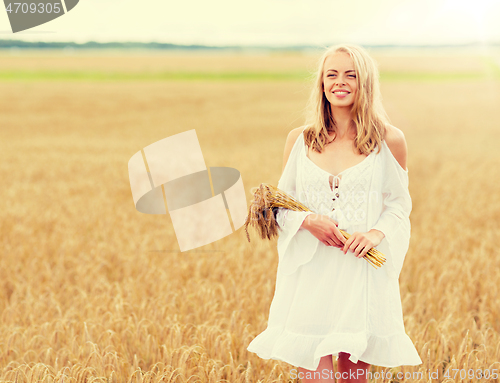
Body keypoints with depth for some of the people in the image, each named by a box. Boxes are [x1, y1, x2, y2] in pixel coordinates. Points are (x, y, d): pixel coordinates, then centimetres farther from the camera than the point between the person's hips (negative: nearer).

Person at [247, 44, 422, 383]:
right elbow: (282, 204, 11)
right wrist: (308, 220, -10)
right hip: (310, 273, 1)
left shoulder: (389, 141, 2)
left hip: (363, 273, -1)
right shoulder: (299, 140, 6)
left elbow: (399, 205, 8)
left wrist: (378, 232, -13)